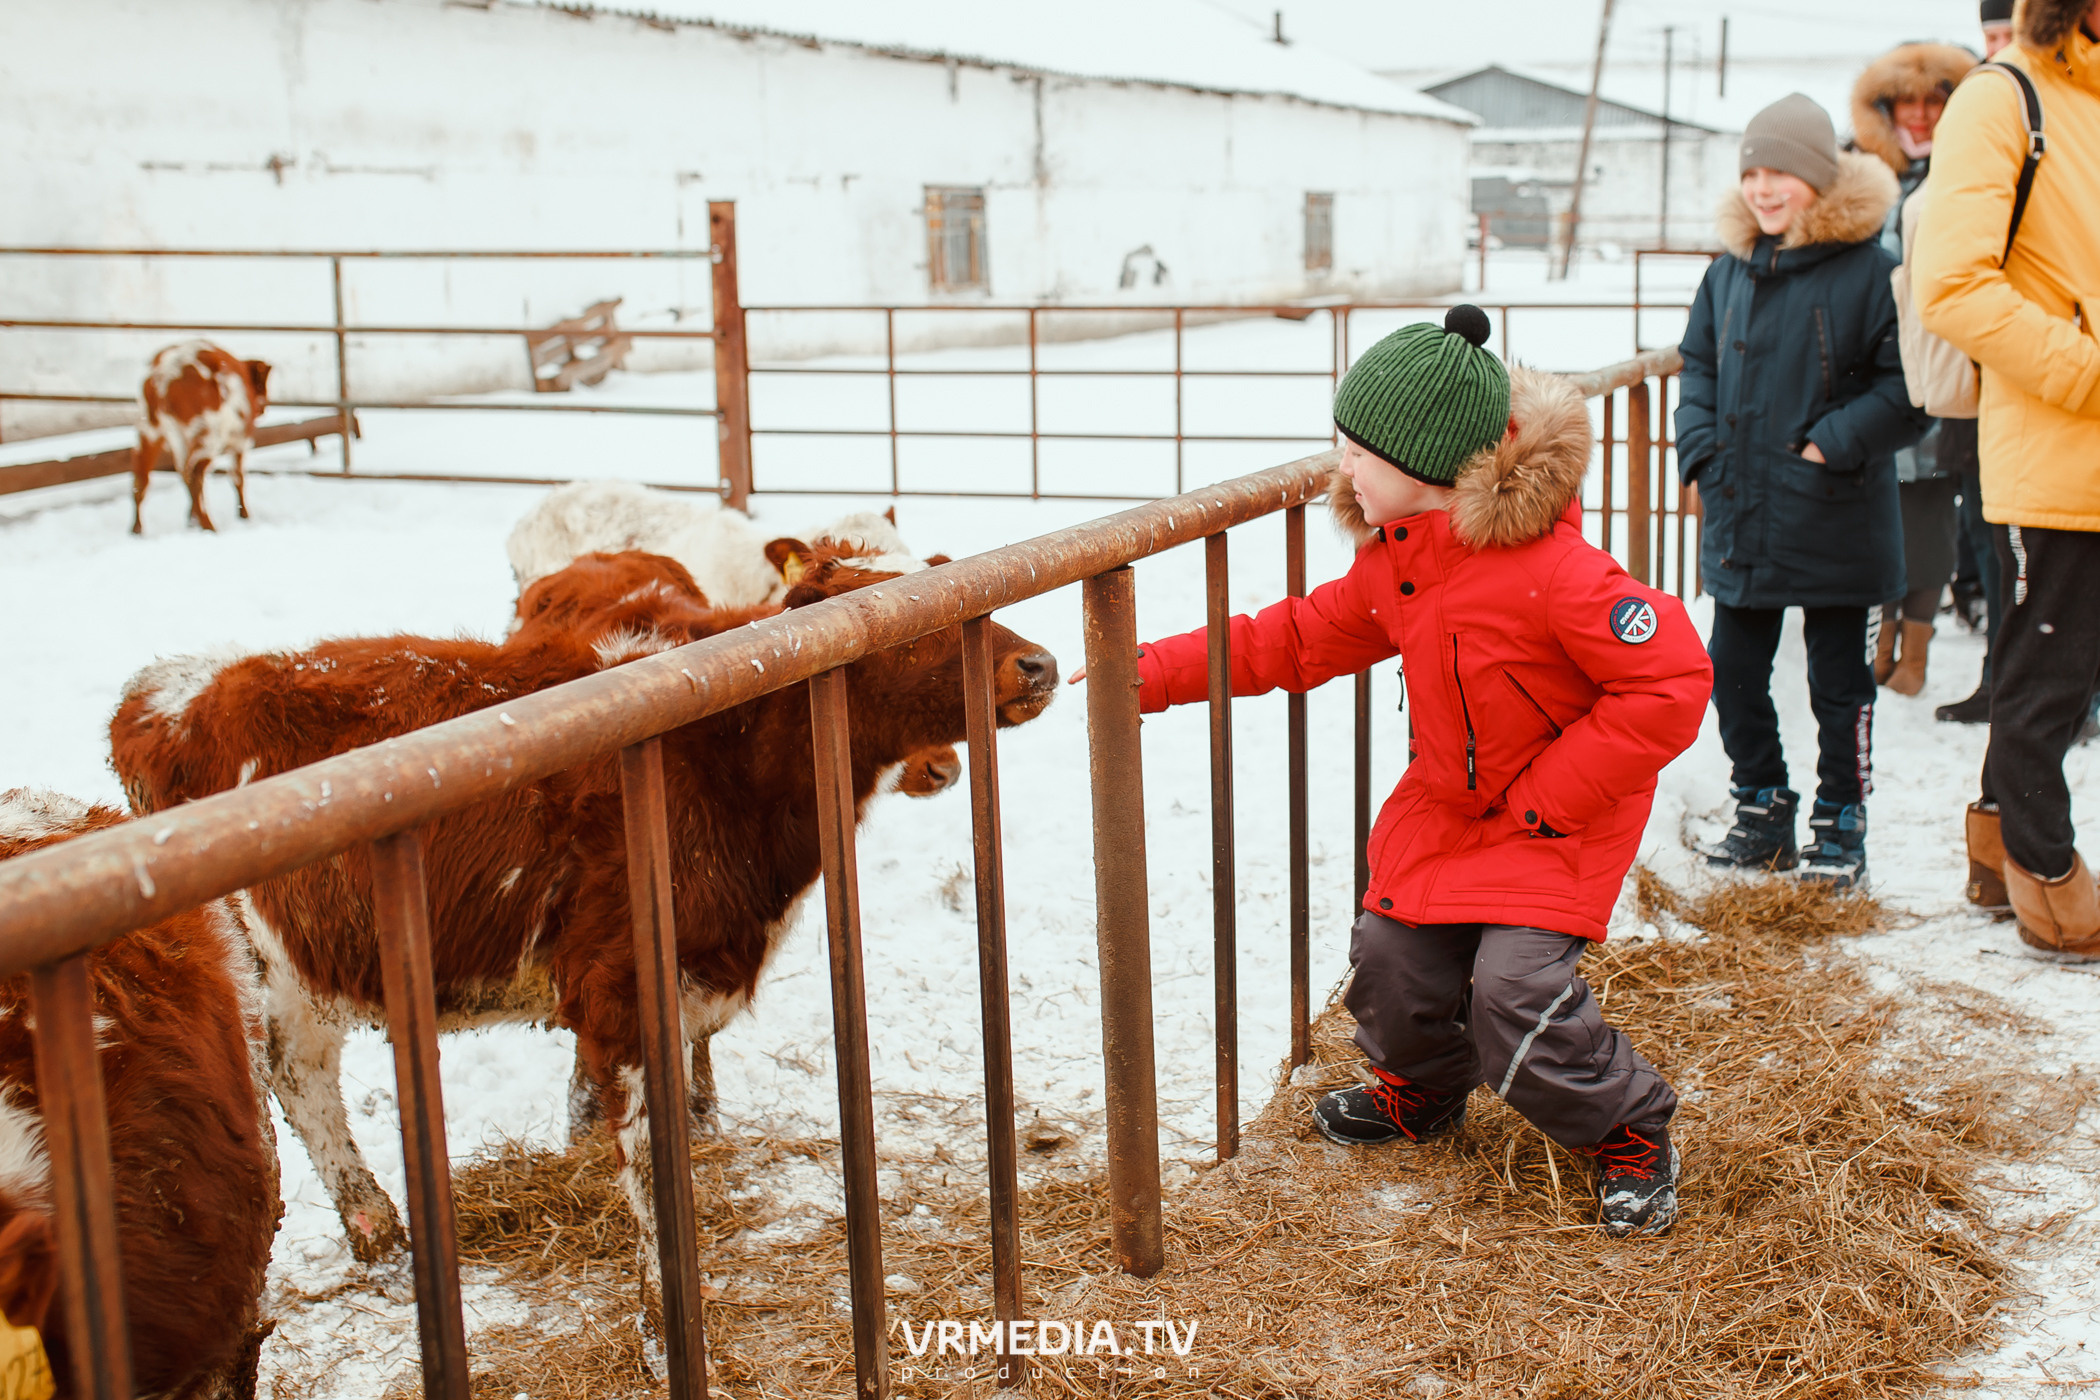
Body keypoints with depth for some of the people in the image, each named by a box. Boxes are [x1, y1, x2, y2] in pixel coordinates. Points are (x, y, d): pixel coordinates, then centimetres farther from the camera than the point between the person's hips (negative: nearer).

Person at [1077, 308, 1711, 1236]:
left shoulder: (1548, 567, -30)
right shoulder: (1391, 559, -4)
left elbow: (1672, 681, -28)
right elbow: (1303, 637, 8)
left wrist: (1544, 797, -22)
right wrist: (1158, 672, 1)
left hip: (1561, 812, -7)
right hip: (1446, 801, 7)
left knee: (1516, 993, -18)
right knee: (1391, 965, 2)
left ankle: (1629, 1132, 9)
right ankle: (1422, 1089, 35)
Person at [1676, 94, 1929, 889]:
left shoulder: (1871, 269, -12)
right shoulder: (1731, 272, 6)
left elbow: (1909, 382, -11)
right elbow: (1700, 367, 16)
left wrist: (1837, 443, -18)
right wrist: (1700, 450, 2)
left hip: (1837, 525, -5)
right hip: (1741, 520, 6)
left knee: (1840, 685, 7)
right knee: (1733, 674, 12)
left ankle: (1840, 827, 22)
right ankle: (1763, 813, 28)